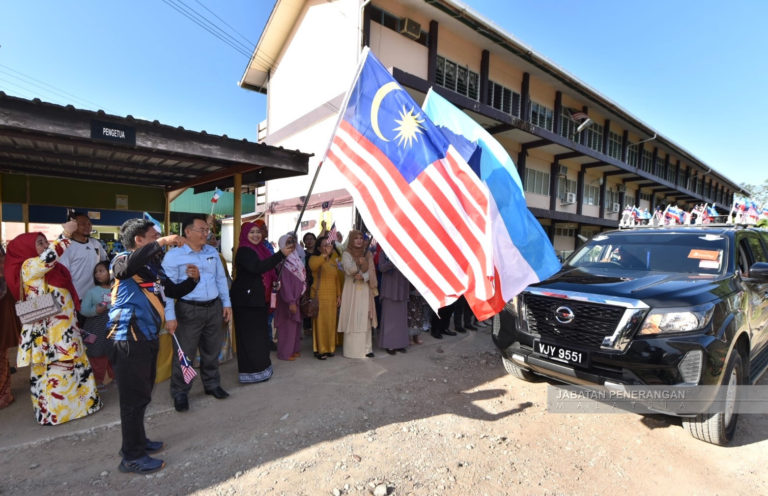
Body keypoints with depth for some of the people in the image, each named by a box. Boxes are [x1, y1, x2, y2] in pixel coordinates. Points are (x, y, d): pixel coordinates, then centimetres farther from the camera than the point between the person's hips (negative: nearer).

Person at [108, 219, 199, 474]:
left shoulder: (153, 267, 14)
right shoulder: (123, 259, -9)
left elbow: (174, 291, 20)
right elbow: (127, 264, -35)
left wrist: (192, 279, 2)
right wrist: (162, 242, -32)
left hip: (149, 337, 9)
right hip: (129, 338, -8)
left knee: (142, 394, 19)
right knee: (134, 396, -1)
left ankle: (137, 441, 35)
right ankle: (132, 457, 12)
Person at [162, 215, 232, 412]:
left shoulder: (212, 252, 7)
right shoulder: (173, 255, -9)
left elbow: (221, 279, 12)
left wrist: (226, 303, 9)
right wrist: (170, 316, -15)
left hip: (214, 308, 5)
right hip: (189, 310, -5)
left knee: (212, 350, 17)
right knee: (185, 353, 5)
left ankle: (212, 384, 35)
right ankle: (180, 393, 24)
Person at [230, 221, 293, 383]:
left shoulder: (258, 249, 13)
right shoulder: (244, 251, -14)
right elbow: (257, 267, -31)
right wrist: (281, 254, -34)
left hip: (256, 298, 9)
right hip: (246, 299, -9)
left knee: (258, 333, 16)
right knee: (250, 334, -2)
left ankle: (259, 367, 28)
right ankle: (252, 372, 8)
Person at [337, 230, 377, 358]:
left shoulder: (367, 254, 10)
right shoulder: (346, 254, 0)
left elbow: (371, 271, 2)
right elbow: (349, 269, -14)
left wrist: (363, 277, -16)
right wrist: (359, 263, -30)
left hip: (365, 290, 3)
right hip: (352, 290, -3)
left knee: (365, 318, 4)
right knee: (352, 318, -3)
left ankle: (366, 348, 10)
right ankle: (352, 350, 5)